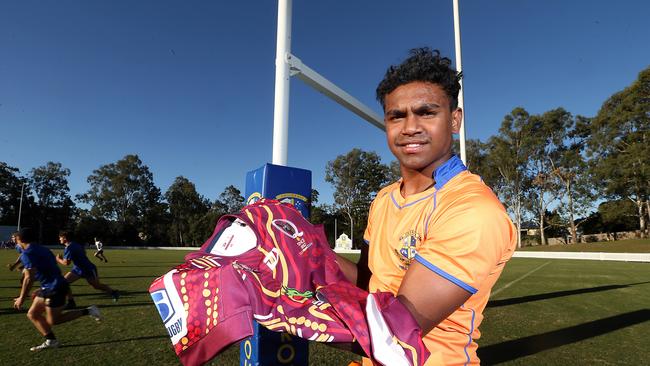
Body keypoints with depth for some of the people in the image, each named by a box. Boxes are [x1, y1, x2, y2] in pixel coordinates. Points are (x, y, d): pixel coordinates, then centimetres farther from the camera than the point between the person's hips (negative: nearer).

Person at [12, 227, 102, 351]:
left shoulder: (27, 254, -14)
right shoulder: (41, 249, 14)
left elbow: (29, 278, -20)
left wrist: (21, 298, -11)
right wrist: (42, 290, 29)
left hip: (55, 289, -9)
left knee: (52, 321, 2)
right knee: (32, 314, 15)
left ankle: (87, 311, -1)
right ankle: (50, 341, 20)